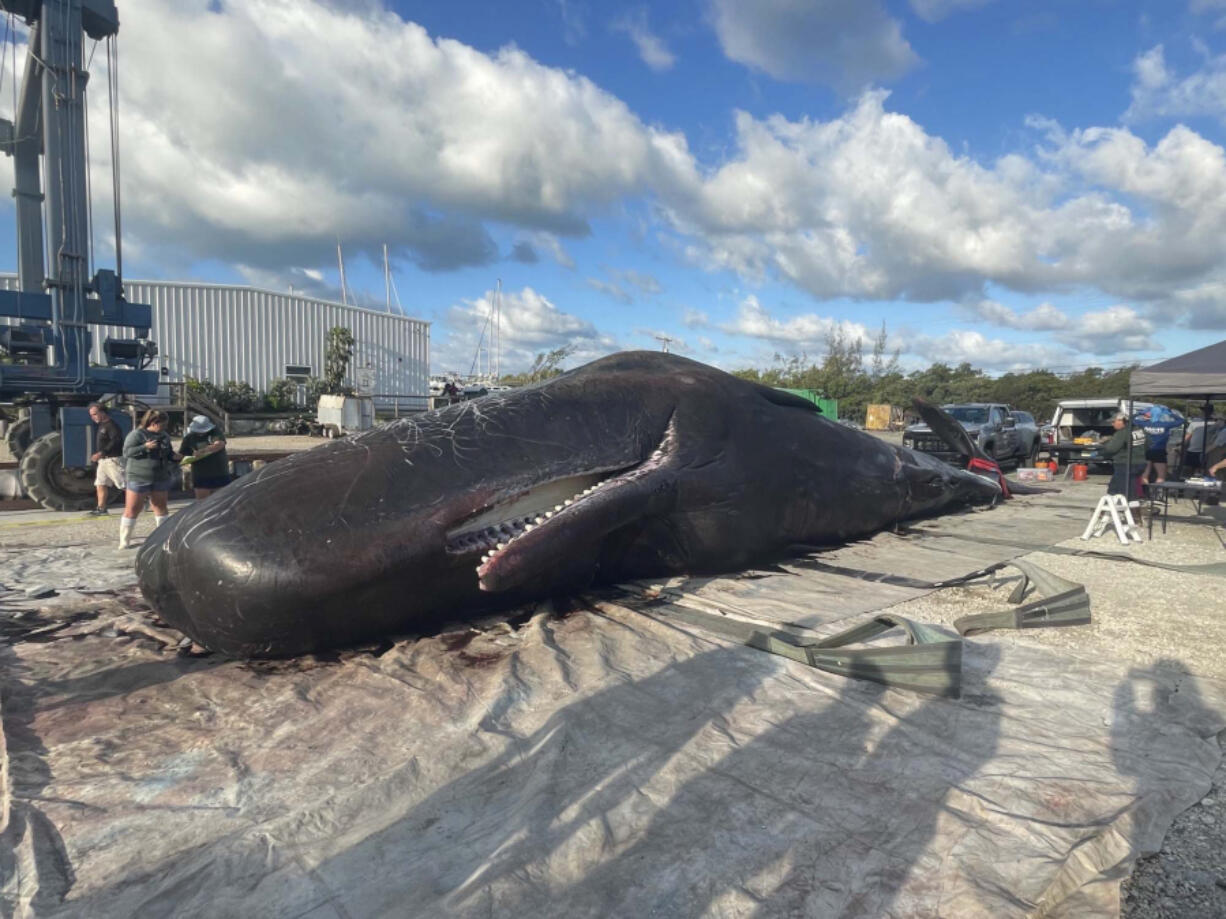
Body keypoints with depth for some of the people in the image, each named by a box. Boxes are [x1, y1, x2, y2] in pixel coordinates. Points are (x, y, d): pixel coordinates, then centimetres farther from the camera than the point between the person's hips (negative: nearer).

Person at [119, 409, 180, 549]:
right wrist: (145, 447, -25)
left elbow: (169, 453, 21)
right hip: (138, 478, -6)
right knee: (132, 509, -2)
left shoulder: (165, 436, 10)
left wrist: (175, 457, 0)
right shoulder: (137, 434, -8)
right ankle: (124, 540, 5)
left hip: (160, 479, 6)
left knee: (161, 507, 12)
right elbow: (127, 451, -14)